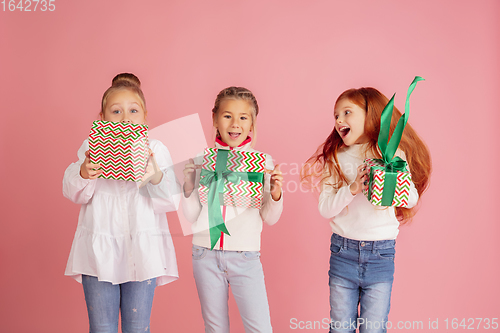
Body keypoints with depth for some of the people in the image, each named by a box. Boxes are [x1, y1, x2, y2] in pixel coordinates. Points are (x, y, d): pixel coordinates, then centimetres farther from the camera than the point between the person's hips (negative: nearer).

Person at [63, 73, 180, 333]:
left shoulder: (156, 149, 3)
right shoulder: (91, 147, 5)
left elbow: (172, 201, -4)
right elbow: (73, 192, -2)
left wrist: (156, 178, -24)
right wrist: (84, 174, -23)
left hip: (142, 251, 0)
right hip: (99, 250, 0)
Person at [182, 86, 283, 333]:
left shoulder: (263, 162, -1)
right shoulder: (201, 160, 1)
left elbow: (269, 219, 2)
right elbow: (191, 216, 3)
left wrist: (275, 194, -16)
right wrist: (188, 189, -13)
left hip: (246, 256, -1)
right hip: (206, 254, 1)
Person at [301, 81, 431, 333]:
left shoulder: (393, 155, 2)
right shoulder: (335, 158, 5)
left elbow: (412, 200, -4)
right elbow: (325, 208, -3)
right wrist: (352, 189, -17)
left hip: (381, 255, -1)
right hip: (343, 252, 1)